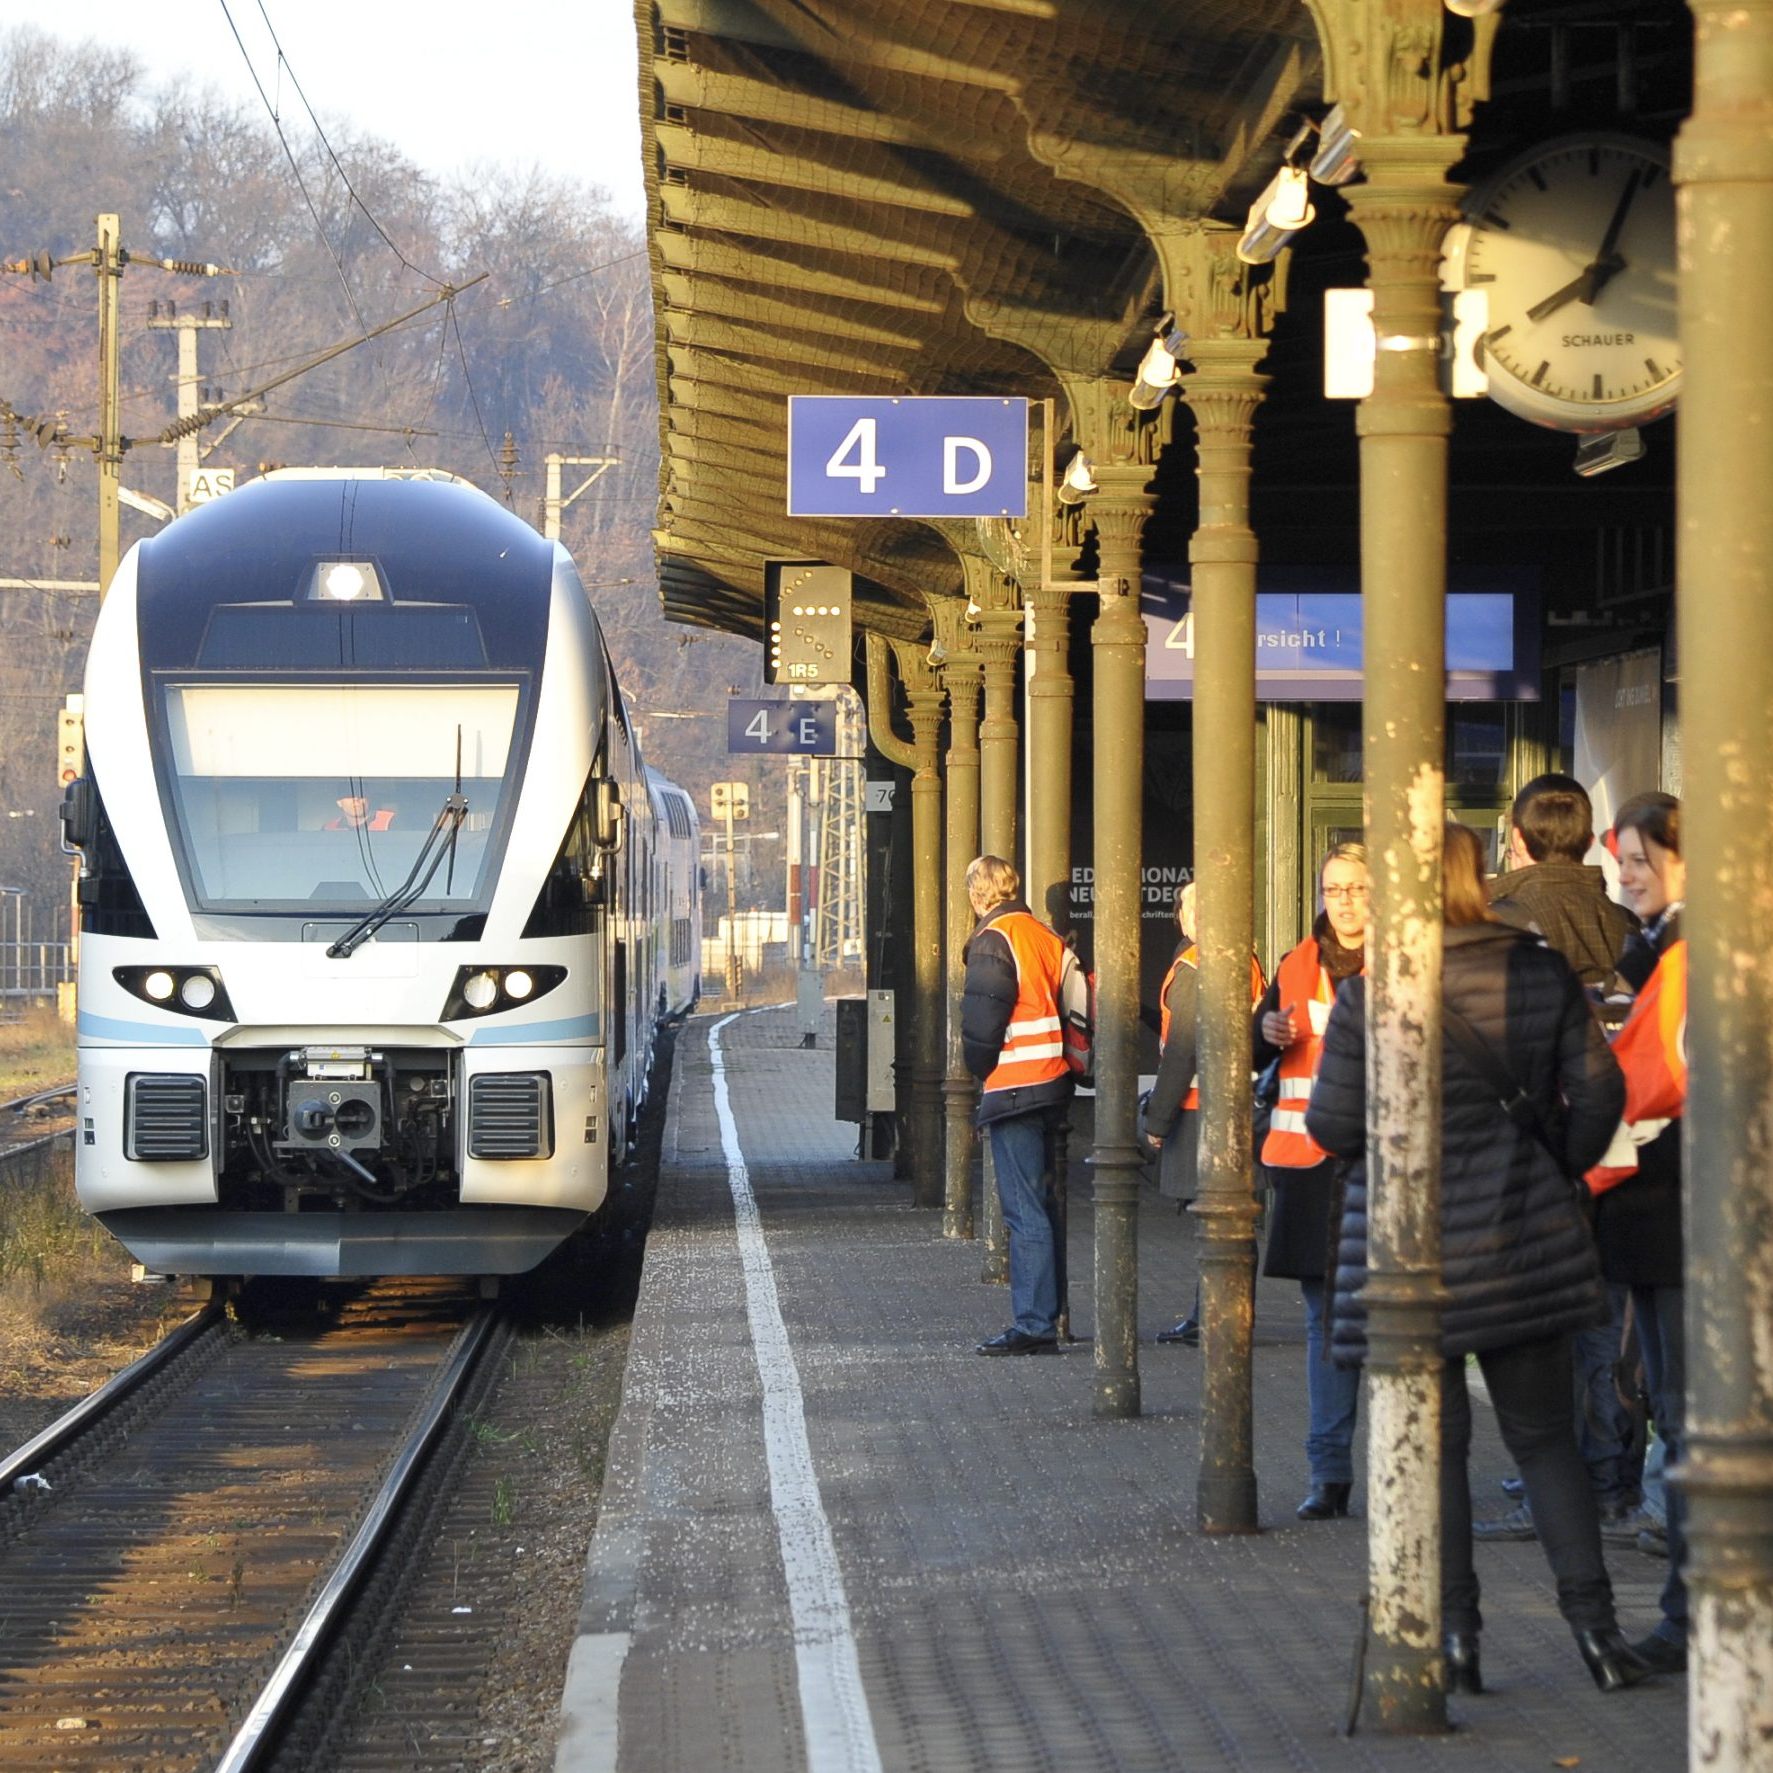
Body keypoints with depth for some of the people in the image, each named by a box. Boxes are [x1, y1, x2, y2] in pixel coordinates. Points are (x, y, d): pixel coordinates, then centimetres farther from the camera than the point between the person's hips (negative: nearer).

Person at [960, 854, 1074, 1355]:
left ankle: (1034, 1323, -12)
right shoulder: (1047, 937, 13)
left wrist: (981, 1069, 3)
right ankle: (1044, 1312, 18)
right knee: (1038, 1206, 14)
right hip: (1053, 1085, 8)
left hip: (1014, 1086, -8)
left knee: (1024, 1210, -9)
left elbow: (982, 1019, -14)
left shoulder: (993, 941, -11)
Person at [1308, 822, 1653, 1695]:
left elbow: (1333, 1124, -9)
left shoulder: (1371, 995, -11)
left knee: (1433, 1441, 7)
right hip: (1523, 1235, 3)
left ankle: (1453, 1632, 6)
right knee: (1544, 1434, 11)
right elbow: (1597, 1093, -2)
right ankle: (1593, 1621, 6)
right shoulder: (1542, 975, -3)